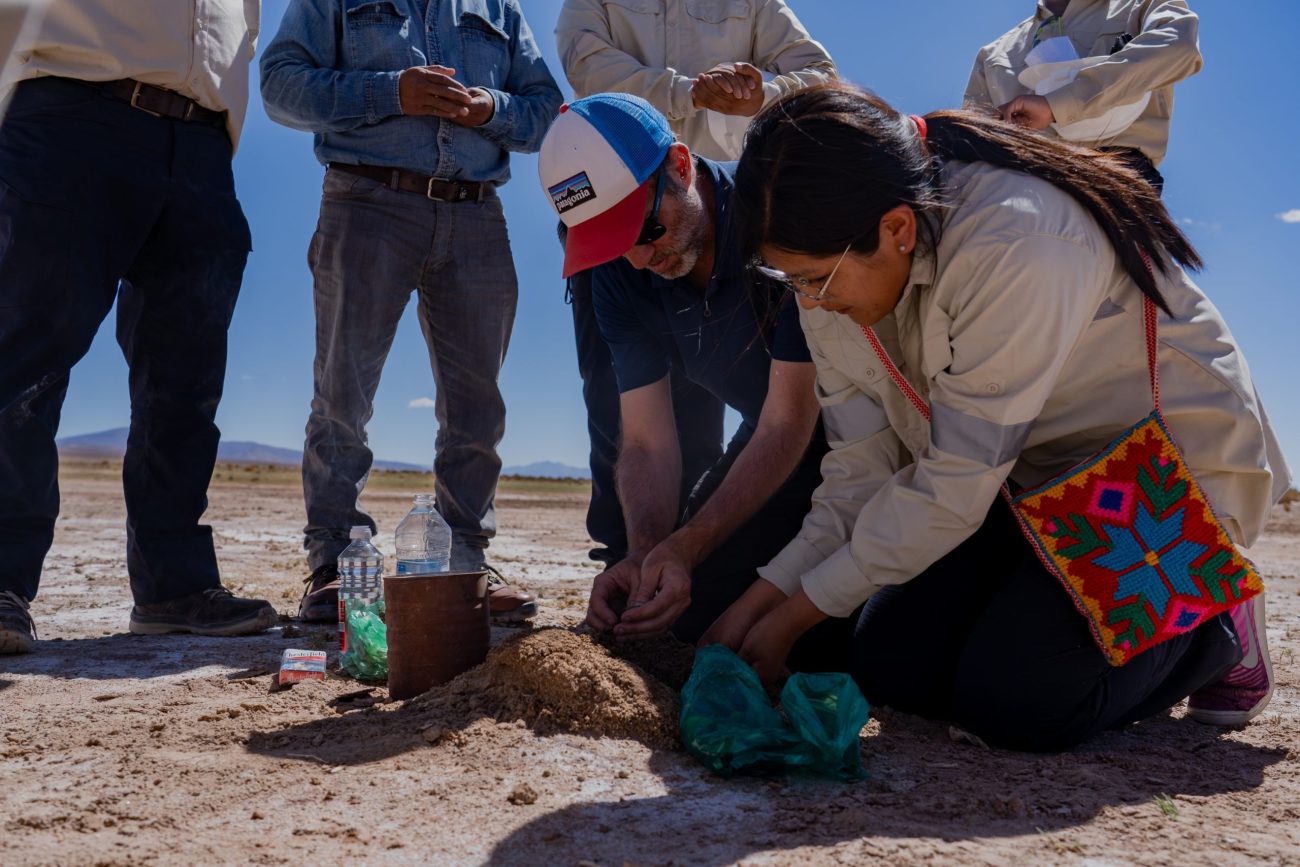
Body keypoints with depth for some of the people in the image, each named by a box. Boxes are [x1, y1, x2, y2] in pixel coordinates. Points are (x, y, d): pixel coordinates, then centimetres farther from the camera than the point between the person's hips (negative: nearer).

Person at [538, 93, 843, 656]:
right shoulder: (619, 276, -11)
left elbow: (789, 421, -29)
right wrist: (644, 552, -32)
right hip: (773, 433, 6)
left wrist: (684, 547, -37)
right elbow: (647, 442, -12)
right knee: (696, 605, -1)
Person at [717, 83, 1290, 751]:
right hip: (1028, 471, 7)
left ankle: (1216, 624, 8)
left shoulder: (1016, 245, -34)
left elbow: (958, 482, -29)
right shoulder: (835, 264, -11)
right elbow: (863, 464, -8)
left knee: (1011, 699, -18)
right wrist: (767, 594, -16)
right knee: (886, 670, -3)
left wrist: (797, 613, -22)